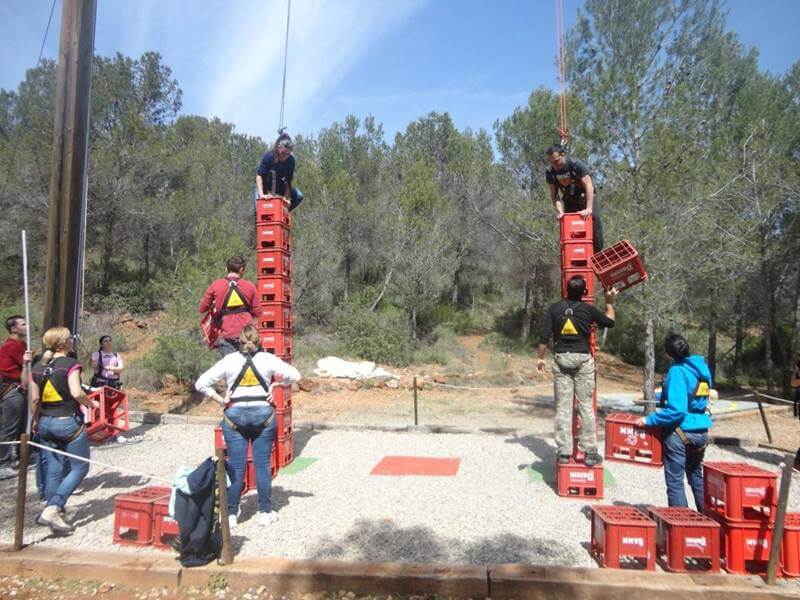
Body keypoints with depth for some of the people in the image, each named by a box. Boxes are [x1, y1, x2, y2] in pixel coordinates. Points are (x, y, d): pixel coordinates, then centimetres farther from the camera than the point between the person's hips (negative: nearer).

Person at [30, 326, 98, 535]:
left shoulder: (37, 367, 7)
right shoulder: (70, 364, -12)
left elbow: (34, 399, 9)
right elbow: (76, 393, -22)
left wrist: (37, 420, 21)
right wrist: (92, 404, -4)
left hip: (46, 423, 7)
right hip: (68, 422, -7)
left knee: (53, 469, 15)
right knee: (80, 467, 4)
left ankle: (52, 512, 20)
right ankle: (52, 509, -7)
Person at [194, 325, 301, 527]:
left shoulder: (229, 360, -1)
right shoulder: (268, 359, -2)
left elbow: (201, 383, -3)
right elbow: (294, 375, -4)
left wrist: (221, 400, 1)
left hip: (235, 416, 0)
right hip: (263, 414, 0)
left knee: (236, 467, 7)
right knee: (262, 465, 7)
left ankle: (231, 514, 14)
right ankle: (265, 512, 14)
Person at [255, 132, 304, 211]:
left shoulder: (291, 160, -20)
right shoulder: (268, 156, -28)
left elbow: (288, 181, -17)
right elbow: (259, 175, -31)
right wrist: (261, 194, -42)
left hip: (279, 185, 3)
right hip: (264, 184, -3)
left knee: (299, 196, -15)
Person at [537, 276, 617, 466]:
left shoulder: (555, 308, 0)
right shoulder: (588, 309, -3)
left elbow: (544, 335, -1)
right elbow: (609, 322, 14)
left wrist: (540, 358, 9)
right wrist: (609, 302, 27)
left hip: (561, 359, 1)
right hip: (583, 359, -1)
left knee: (562, 407, 3)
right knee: (586, 405, 4)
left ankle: (564, 452, 5)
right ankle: (590, 452, 6)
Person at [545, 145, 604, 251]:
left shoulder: (575, 164, -26)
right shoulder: (550, 172, -15)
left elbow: (589, 186, -29)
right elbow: (554, 194, -10)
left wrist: (588, 209, -37)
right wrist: (560, 212, -25)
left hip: (585, 197, -3)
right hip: (570, 200, 3)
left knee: (594, 218, -18)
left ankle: (598, 253, -8)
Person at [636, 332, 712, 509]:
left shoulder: (678, 371, -19)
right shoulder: (702, 367, 5)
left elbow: (676, 410, -26)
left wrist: (649, 420, -20)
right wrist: (663, 396, 24)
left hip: (680, 432, -8)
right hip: (701, 432, 8)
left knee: (675, 481, 4)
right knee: (697, 477, 25)